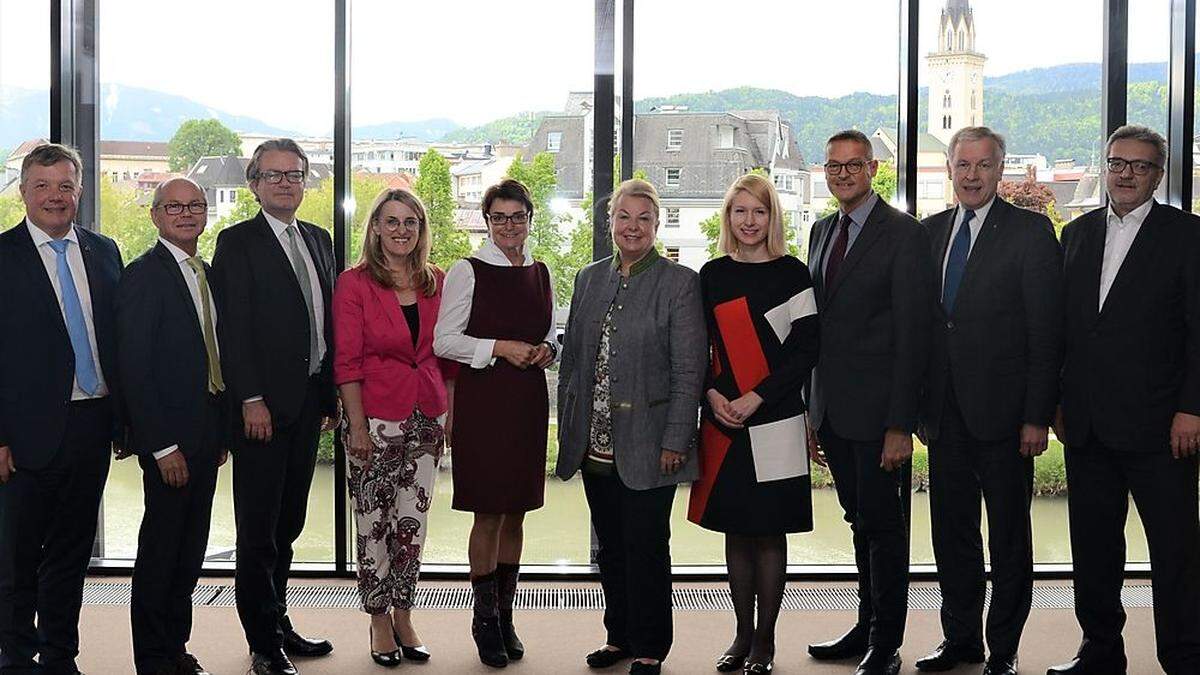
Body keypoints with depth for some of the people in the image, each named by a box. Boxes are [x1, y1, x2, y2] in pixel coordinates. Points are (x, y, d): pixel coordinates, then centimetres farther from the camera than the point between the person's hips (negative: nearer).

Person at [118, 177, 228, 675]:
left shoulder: (208, 274, 13)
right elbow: (135, 369, -16)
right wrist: (162, 446, -19)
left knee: (191, 545, 14)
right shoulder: (143, 275, -12)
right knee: (161, 545, 2)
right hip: (170, 437, -7)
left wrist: (223, 432, 12)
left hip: (205, 434, 8)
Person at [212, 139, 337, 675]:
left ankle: (277, 622, 25)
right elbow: (234, 327, -12)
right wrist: (251, 400, -17)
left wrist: (332, 394, 11)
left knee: (287, 522, 14)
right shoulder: (237, 242, -5)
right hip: (263, 404, -6)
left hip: (308, 401, 6)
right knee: (258, 526, 1)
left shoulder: (319, 240, 15)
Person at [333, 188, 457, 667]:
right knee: (374, 524, 5)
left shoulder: (436, 283, 8)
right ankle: (380, 622, 17)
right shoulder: (354, 283, -5)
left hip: (427, 419, 4)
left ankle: (403, 616, 20)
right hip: (377, 417, -3)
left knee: (412, 523, 7)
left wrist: (451, 413, 7)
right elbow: (346, 362, -7)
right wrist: (357, 426, -12)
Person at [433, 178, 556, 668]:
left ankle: (506, 615, 21)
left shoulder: (540, 274, 12)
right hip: (482, 402, -5)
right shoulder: (468, 272, -4)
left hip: (529, 402, 5)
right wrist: (501, 347, -15)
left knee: (515, 513, 10)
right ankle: (486, 618, 12)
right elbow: (443, 340, -7)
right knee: (489, 513, -2)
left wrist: (547, 349, -1)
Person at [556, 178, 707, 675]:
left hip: (646, 446, -5)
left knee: (646, 549, 2)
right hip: (594, 444, 5)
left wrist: (674, 442, -14)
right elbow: (571, 359, 14)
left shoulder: (679, 283, -6)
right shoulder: (589, 279, 10)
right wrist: (567, 428, 9)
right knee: (610, 548, 14)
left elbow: (688, 372, -9)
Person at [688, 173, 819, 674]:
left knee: (769, 532, 2)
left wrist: (755, 398, -13)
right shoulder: (712, 275, 9)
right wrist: (712, 394, -8)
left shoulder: (792, 274, -1)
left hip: (774, 422, -3)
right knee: (735, 529, 9)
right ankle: (743, 634, 20)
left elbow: (806, 349, -6)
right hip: (722, 423, 3)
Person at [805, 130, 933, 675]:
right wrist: (811, 412, 12)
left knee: (882, 526, 2)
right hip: (832, 409, 7)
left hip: (876, 412, -7)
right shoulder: (822, 231, 13)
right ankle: (866, 628, 28)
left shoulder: (903, 233, -9)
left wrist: (900, 425, -17)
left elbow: (912, 335, -13)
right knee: (861, 523, 16)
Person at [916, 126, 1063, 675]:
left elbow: (1046, 332, -9)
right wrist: (918, 404, 5)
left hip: (1002, 415, -5)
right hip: (944, 414, 5)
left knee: (1009, 537, 7)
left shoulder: (1030, 232, -6)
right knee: (951, 531, 14)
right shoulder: (930, 232, 10)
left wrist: (1038, 417, -13)